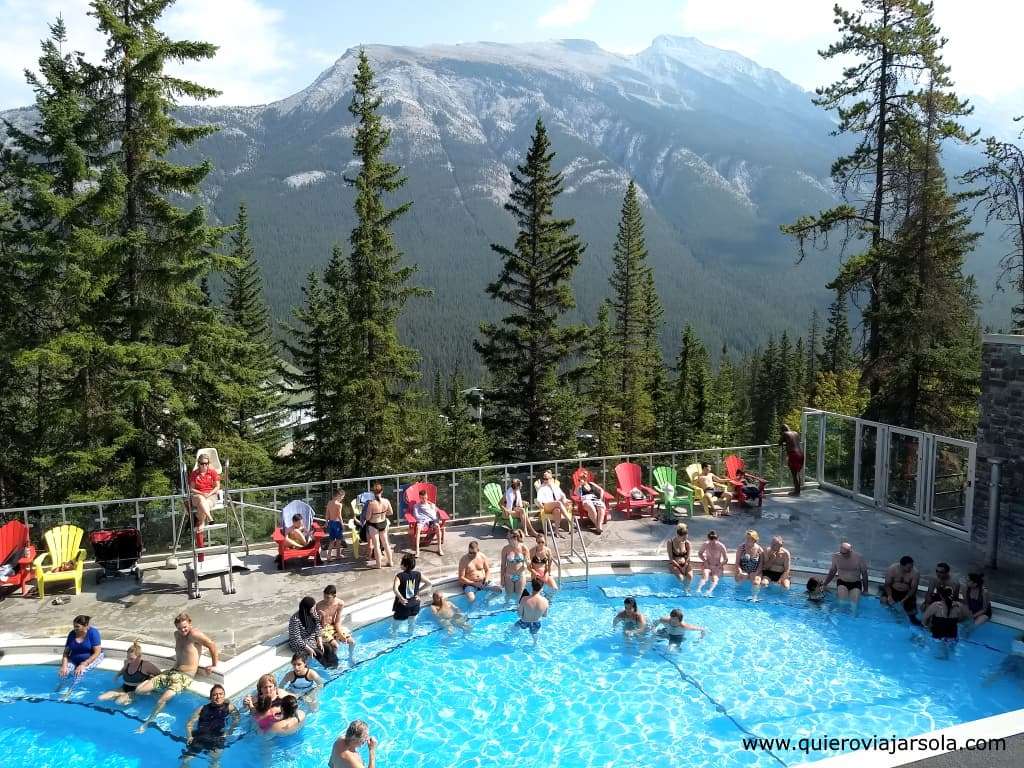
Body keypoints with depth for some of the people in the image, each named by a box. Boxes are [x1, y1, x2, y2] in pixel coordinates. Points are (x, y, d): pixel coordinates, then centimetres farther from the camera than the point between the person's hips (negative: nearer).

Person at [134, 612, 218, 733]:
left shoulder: (194, 634, -15)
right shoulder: (177, 634, 10)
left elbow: (212, 645, -16)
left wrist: (214, 665, -12)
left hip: (185, 676, -8)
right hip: (171, 672, 8)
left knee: (161, 701, -26)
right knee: (139, 690, -3)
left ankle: (147, 723, -2)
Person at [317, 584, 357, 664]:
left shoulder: (340, 604, -12)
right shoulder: (319, 605, -23)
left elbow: (337, 622, -5)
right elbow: (320, 625, -16)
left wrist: (340, 633, -17)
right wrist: (323, 616, -36)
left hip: (334, 627, 4)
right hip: (323, 629, -4)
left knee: (352, 641, -5)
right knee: (335, 645, -26)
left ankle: (351, 659, 23)